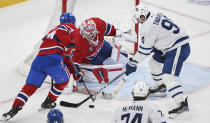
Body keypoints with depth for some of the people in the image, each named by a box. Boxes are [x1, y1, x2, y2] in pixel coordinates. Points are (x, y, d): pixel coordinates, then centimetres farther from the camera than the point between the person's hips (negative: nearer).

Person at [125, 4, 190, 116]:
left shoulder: (148, 26, -17)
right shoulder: (156, 16, 11)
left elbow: (144, 49, -11)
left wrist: (133, 62, -1)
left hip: (178, 49, -11)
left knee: (168, 77, -19)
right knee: (154, 62, 26)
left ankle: (182, 103, -28)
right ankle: (160, 86, 46)